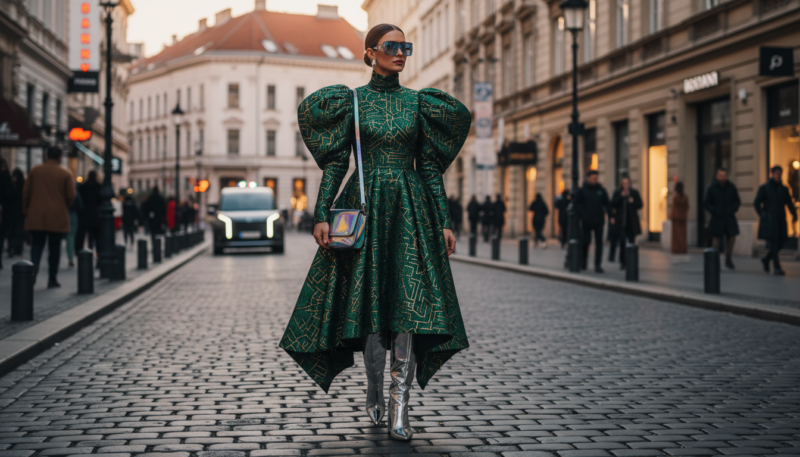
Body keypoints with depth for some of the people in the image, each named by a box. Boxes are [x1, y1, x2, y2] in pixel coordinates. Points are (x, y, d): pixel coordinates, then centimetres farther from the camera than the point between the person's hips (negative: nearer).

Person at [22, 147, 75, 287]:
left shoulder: (34, 171, 4)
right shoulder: (65, 174, -3)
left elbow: (26, 192, 4)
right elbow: (71, 196, -5)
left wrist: (25, 209, 14)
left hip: (36, 216, 2)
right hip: (57, 217, -2)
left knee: (37, 243, 9)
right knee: (55, 246, 6)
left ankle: (34, 264, -21)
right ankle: (52, 278, 8)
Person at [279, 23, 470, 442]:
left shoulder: (418, 103, 11)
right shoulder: (352, 101, 6)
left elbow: (431, 167, 10)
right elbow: (335, 162, 2)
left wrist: (444, 221, 4)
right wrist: (321, 214, -8)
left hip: (410, 210, 1)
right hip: (365, 207, -1)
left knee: (408, 304, -10)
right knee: (369, 303, 2)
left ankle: (399, 411, -10)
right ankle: (374, 394, 21)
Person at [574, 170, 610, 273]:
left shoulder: (601, 190, 7)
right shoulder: (582, 190, 1)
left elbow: (607, 204, 10)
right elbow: (577, 204, 3)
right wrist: (582, 216, -7)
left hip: (599, 221, 2)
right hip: (587, 221, -1)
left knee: (599, 242, -3)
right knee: (586, 241, 4)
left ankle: (598, 264, -2)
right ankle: (583, 261, 26)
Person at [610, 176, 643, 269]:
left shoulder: (634, 193, 6)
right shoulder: (617, 193, 4)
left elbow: (640, 205, 5)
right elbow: (613, 204, -6)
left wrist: (633, 202, -14)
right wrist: (621, 196, -16)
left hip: (632, 221, 2)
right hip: (621, 221, -2)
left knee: (631, 241, 5)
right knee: (622, 240, -11)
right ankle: (622, 262, -4)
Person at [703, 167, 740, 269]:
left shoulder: (731, 187, 3)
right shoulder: (712, 188, -4)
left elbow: (737, 201, 12)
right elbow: (706, 203, 0)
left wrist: (733, 210, -3)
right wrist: (714, 211, -10)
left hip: (729, 218, 2)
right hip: (717, 218, -2)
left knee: (732, 238, -4)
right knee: (717, 239, -2)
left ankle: (728, 259, 13)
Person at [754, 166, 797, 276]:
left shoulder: (784, 189, 12)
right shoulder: (764, 188, 0)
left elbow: (789, 203, 9)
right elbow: (757, 203, 1)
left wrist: (794, 214, -6)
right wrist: (762, 216, -4)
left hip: (780, 221, 5)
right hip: (769, 221, -5)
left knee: (781, 243, 5)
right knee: (774, 244, -11)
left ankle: (766, 260, 27)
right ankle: (777, 268, -9)